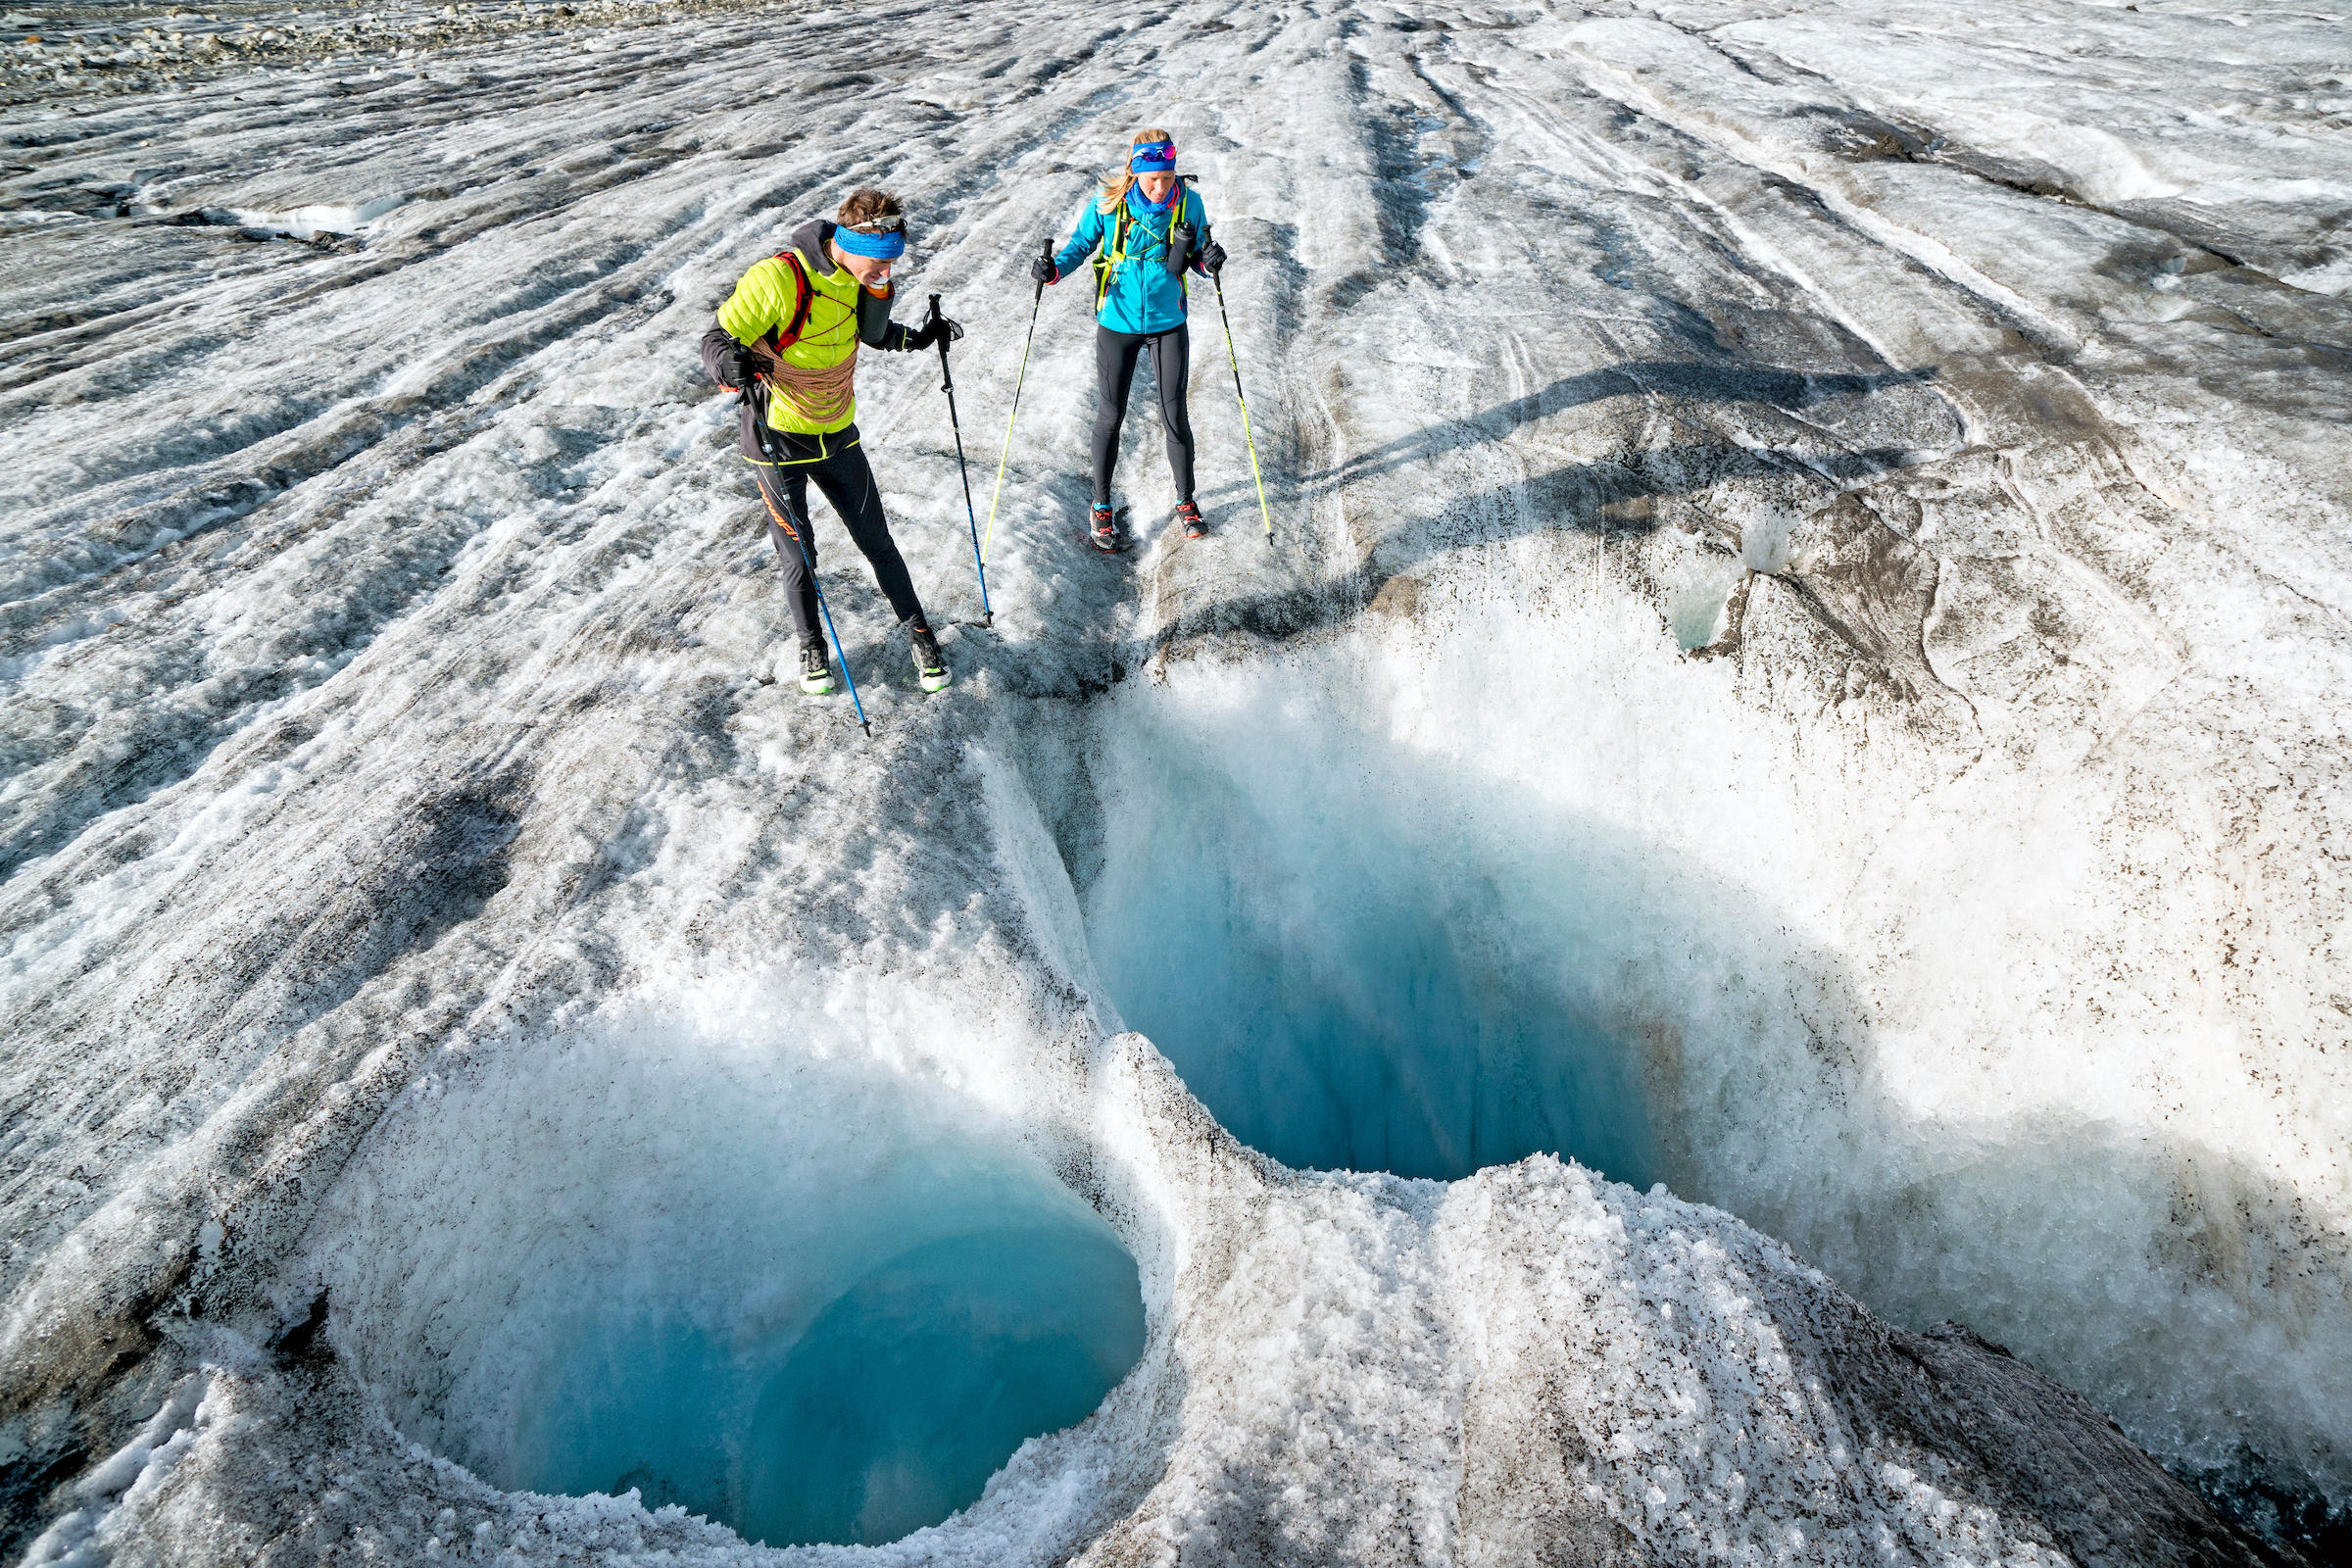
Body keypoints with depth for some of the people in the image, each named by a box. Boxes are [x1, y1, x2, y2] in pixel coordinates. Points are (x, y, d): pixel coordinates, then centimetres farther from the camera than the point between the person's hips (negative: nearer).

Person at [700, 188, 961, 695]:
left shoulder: (857, 275, -6)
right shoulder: (778, 278, -26)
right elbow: (716, 339, -20)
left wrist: (917, 339, -4)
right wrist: (731, 364, -43)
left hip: (838, 435, 5)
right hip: (777, 439, -4)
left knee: (877, 542, 10)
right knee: (799, 558, 7)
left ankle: (918, 632, 27)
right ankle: (812, 644, 31)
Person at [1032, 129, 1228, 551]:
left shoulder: (1189, 203, -8)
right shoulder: (1108, 204, -12)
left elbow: (1198, 258, 3)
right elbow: (1081, 244, 0)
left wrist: (1209, 261, -20)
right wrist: (1053, 268, -19)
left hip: (1168, 323, 1)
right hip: (1118, 323, -1)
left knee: (1175, 415, 4)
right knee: (1111, 415, 6)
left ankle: (1185, 501, 24)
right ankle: (1101, 506, 22)